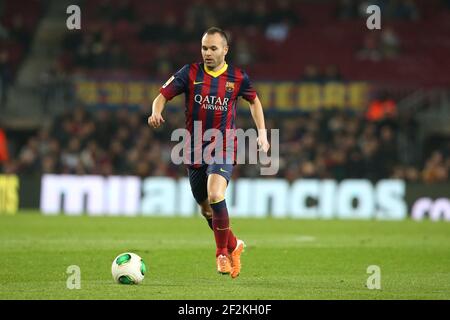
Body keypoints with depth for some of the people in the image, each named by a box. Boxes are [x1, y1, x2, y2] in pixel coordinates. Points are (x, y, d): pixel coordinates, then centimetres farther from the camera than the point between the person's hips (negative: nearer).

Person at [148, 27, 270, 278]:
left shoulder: (238, 78, -1)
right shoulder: (190, 73, -2)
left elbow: (254, 101, 18)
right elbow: (163, 96, -3)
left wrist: (262, 132, 10)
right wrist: (156, 113, -24)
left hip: (224, 148, -3)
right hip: (195, 150, 3)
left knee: (215, 195, -27)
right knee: (206, 209, 12)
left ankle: (223, 252, -9)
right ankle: (234, 245, 39)